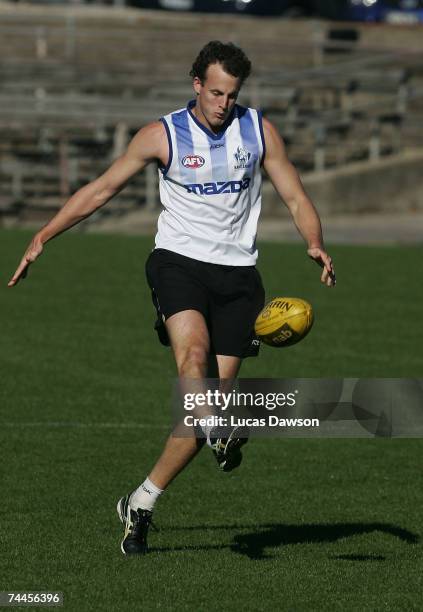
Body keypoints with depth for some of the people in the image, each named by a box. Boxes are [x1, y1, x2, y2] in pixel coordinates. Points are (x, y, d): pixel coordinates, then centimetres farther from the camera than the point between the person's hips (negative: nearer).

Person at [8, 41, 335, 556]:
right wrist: (43, 236, 1)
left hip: (237, 274, 1)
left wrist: (316, 246, -10)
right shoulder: (163, 135, 0)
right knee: (192, 351, -33)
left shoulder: (259, 131, 6)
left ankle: (140, 504, 2)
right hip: (178, 261, -1)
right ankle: (218, 435, -54)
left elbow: (296, 199, 10)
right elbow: (101, 189, 7)